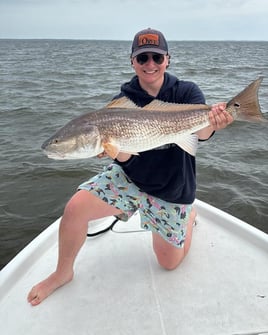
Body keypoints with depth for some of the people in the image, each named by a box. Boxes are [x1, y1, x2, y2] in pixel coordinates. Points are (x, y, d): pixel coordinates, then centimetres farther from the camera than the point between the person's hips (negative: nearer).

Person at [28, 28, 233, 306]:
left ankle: (189, 214, 41)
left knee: (169, 263, 11)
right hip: (129, 178, 1)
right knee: (75, 208, -22)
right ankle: (63, 273, 5)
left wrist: (212, 123, -52)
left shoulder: (187, 92, -9)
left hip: (173, 189, 0)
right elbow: (124, 157, -18)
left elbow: (201, 131, -28)